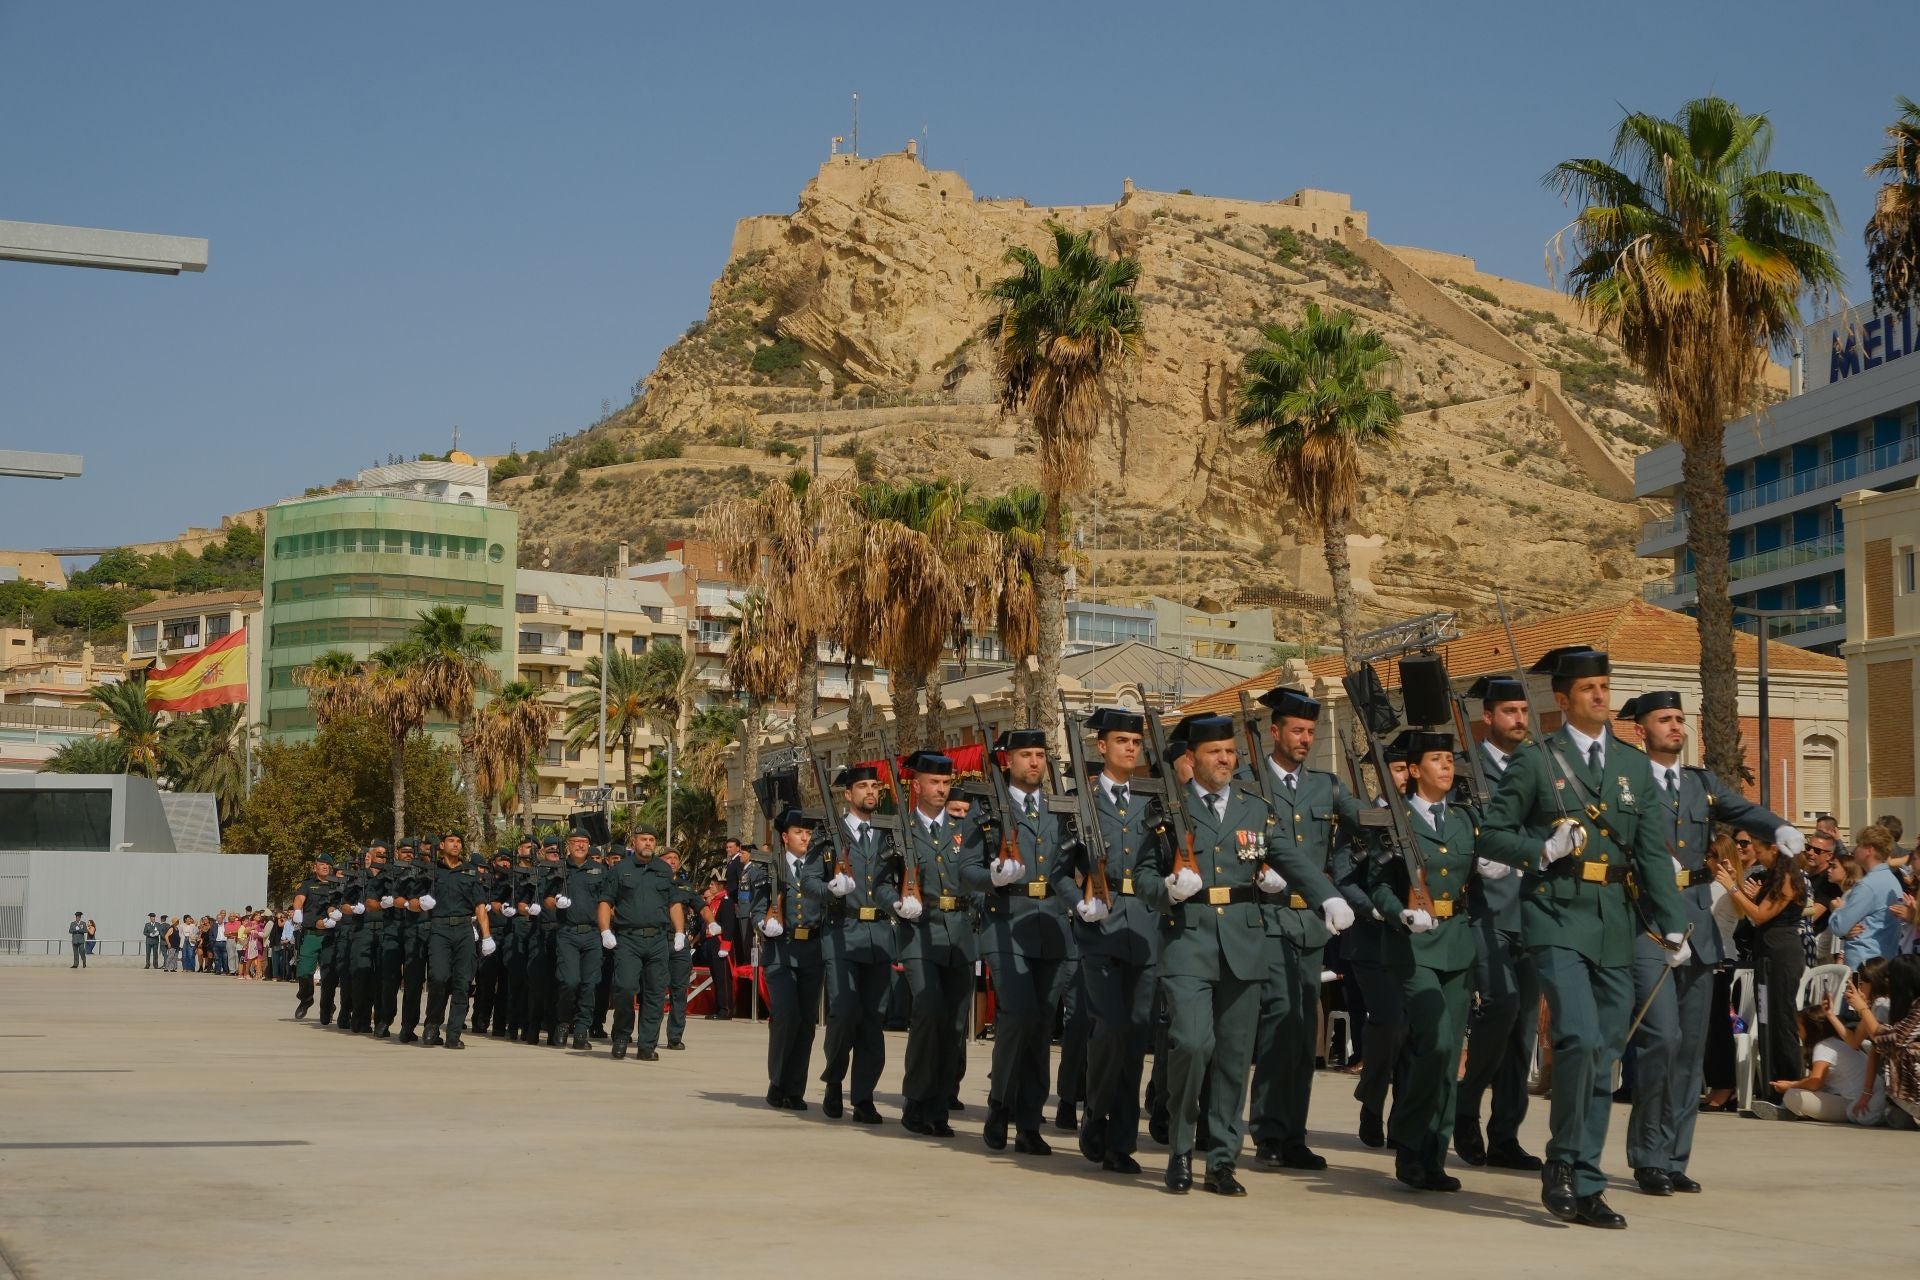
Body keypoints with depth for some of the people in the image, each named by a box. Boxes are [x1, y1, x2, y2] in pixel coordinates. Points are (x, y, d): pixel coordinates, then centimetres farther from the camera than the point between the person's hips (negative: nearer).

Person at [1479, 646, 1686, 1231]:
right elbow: (1491, 836, 2)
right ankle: (1564, 1164, -3)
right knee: (1581, 1040, -20)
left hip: (1616, 925, 5)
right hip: (1558, 920, -4)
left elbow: (1653, 851, 10)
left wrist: (1673, 926, 2)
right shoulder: (1534, 761, 2)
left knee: (1603, 1057, 5)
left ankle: (1583, 1185, 13)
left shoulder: (1634, 765, 14)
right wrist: (1543, 849, -15)